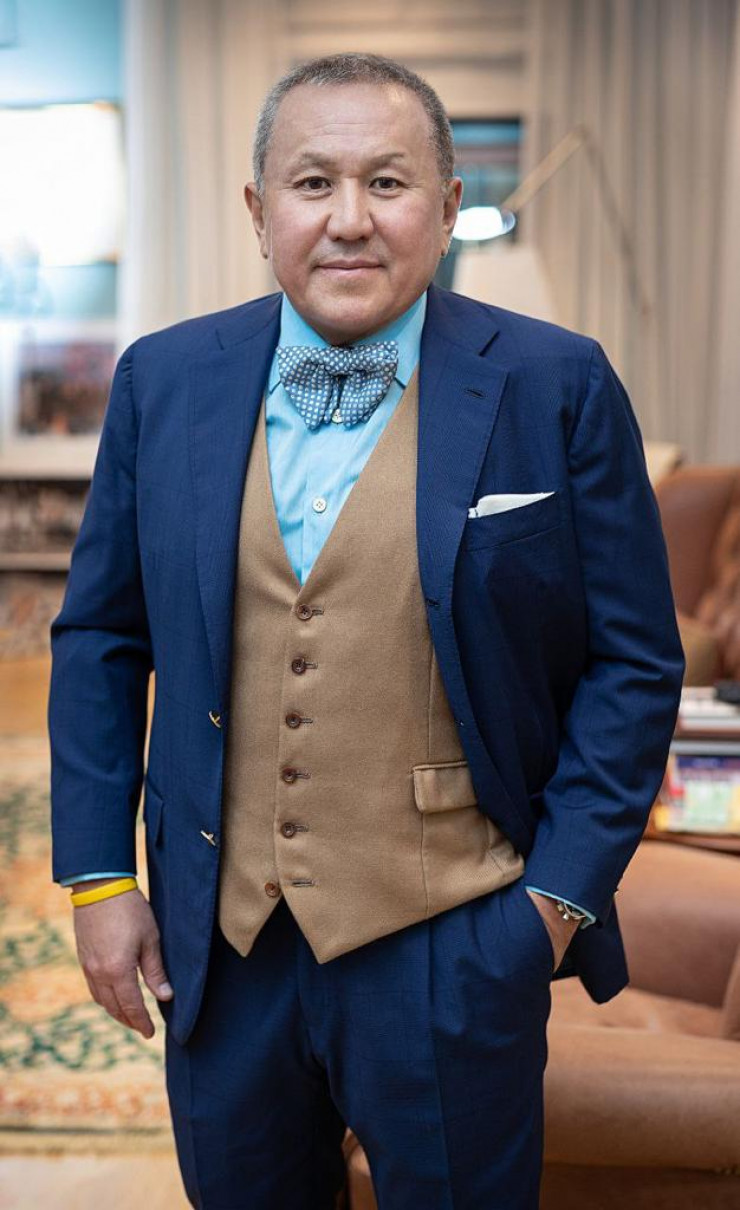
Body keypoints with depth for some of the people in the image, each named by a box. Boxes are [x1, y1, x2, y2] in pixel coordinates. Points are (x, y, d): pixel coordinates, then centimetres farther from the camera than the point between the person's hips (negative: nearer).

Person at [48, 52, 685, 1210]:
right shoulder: (165, 379, 1)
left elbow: (634, 664, -4)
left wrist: (564, 893, -8)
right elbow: (101, 638, 6)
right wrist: (96, 872, 2)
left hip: (455, 949, -2)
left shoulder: (558, 387, -8)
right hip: (216, 941, 3)